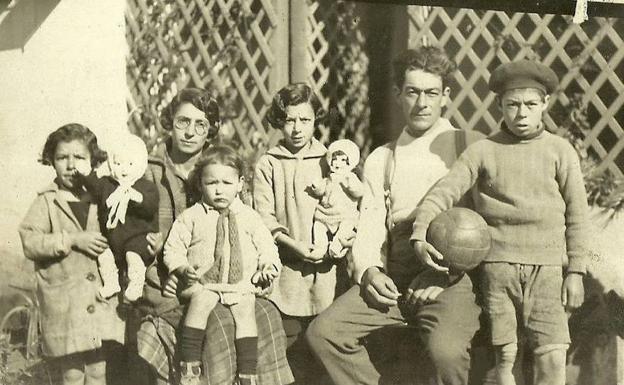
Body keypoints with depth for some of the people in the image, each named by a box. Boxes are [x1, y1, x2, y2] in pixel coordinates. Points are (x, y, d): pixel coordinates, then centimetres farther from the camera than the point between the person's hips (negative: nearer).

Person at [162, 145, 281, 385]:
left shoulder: (249, 217, 10)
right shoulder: (191, 217, 6)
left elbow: (267, 248, 14)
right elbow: (173, 249, 6)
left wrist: (268, 268, -4)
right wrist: (183, 269, -11)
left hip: (242, 286, 1)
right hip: (204, 285, -1)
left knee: (245, 313, -21)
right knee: (200, 302, -28)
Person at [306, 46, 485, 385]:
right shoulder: (381, 159, 21)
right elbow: (369, 225, 13)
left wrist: (442, 272, -12)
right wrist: (369, 270, -7)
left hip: (451, 276, -4)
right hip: (393, 277, 4)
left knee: (447, 350, -32)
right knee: (323, 331, -16)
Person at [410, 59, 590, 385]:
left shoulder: (560, 151, 5)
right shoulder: (483, 151, 4)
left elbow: (576, 214, 6)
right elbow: (443, 192, -2)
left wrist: (575, 271, 3)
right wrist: (419, 234, -17)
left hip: (546, 266, 0)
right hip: (497, 264, 0)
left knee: (553, 357, -5)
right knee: (504, 356, 6)